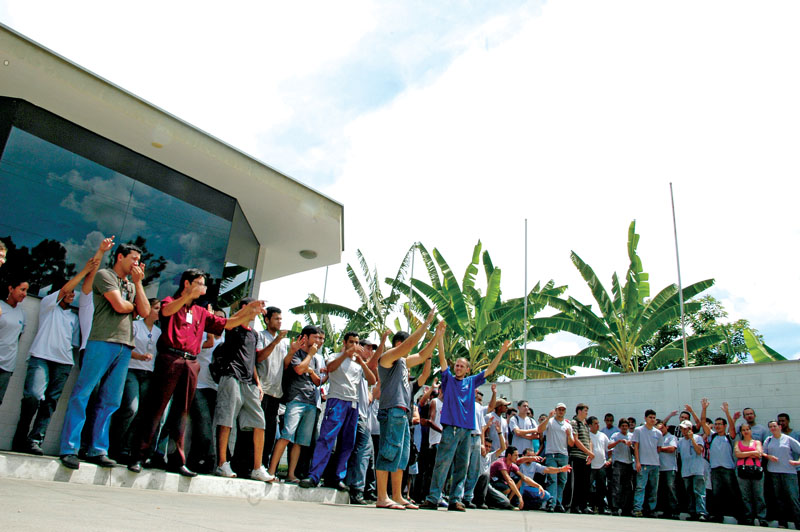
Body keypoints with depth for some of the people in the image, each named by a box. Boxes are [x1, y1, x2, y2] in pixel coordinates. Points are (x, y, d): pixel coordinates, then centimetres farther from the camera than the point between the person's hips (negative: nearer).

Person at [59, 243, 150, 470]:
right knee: (82, 395, -6)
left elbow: (145, 311, 10)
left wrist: (138, 282, 9)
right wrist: (133, 306, 12)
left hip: (125, 347, 6)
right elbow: (119, 305, -9)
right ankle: (69, 448, 0)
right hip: (102, 341, -6)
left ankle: (97, 450, 9)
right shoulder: (104, 275, 4)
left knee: (110, 402, 5)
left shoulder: (132, 285, 24)